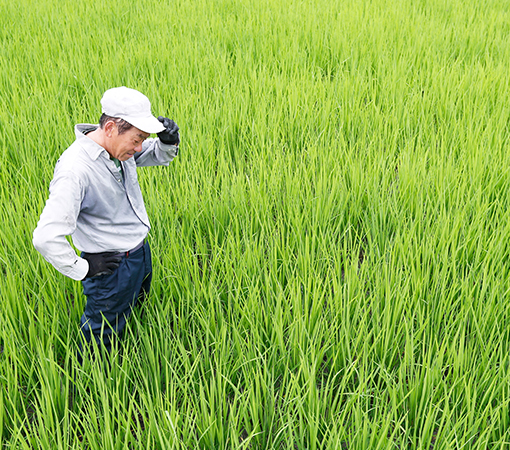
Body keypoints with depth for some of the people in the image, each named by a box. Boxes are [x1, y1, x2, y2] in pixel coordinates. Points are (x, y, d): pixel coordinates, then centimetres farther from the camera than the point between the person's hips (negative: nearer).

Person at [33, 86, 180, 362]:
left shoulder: (120, 144, -7)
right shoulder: (75, 170, -32)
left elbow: (160, 155, 11)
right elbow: (46, 238, -36)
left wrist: (168, 140, -12)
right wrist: (82, 269, -22)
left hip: (141, 252, 8)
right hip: (111, 267, -8)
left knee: (134, 313, 29)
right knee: (102, 337, 12)